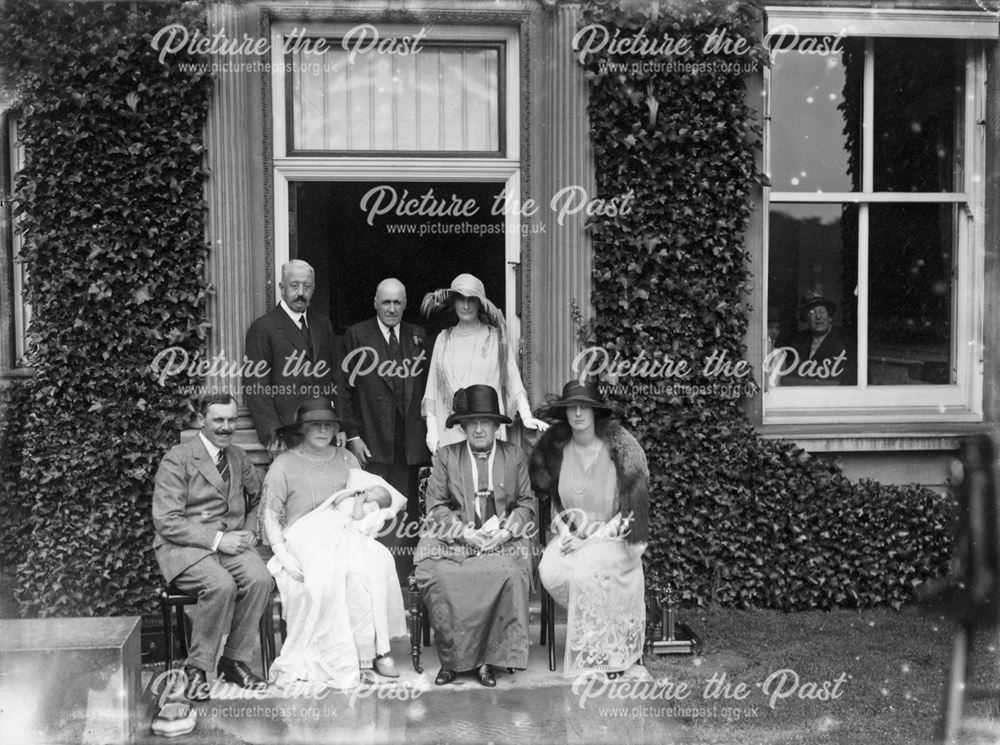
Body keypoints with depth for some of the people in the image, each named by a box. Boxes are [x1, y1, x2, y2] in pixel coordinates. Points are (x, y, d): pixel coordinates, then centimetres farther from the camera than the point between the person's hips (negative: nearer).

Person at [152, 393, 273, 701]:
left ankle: (234, 661, -8)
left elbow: (258, 499, 25)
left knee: (261, 579, -26)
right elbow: (167, 522, -12)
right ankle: (197, 667, -14)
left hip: (231, 542, 5)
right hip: (184, 547, -5)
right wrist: (216, 539, -19)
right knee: (221, 584, -33)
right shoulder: (177, 460, -5)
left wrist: (250, 531, 3)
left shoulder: (239, 458, 15)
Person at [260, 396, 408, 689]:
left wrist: (365, 497, -6)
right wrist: (283, 555, -13)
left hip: (344, 534, 3)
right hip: (303, 539, -3)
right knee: (323, 577, -35)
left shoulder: (346, 459, 18)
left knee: (376, 563, -29)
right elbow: (270, 514, 1)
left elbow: (385, 494, 18)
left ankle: (373, 649, -24)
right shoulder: (284, 463, 7)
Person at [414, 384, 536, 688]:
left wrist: (505, 532, -9)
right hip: (455, 538, 0)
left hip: (502, 539, 0)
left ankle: (488, 658, -19)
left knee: (508, 573, -32)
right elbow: (436, 506, 3)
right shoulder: (445, 456, 11)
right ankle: (451, 658, -15)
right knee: (435, 575, -30)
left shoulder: (515, 456, 13)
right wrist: (465, 532, -12)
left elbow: (527, 503, 10)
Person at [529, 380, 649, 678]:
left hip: (612, 536, -4)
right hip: (571, 534, 4)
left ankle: (605, 656, -13)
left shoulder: (620, 447, -11)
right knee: (549, 572, -25)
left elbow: (630, 510, -10)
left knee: (585, 571, -31)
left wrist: (591, 540, -17)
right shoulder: (556, 448, 1)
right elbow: (554, 503, 13)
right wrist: (565, 533, -5)